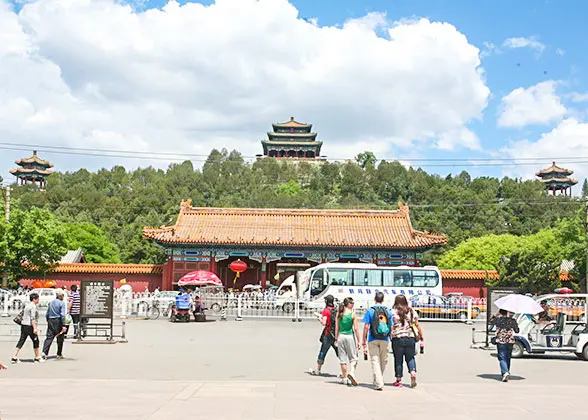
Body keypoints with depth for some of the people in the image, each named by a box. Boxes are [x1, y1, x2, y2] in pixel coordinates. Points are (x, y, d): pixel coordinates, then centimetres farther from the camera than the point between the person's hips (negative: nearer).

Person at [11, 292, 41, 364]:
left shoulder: (27, 305, 16)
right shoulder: (33, 306, -12)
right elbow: (32, 318, -20)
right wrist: (35, 328, -23)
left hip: (23, 325, 9)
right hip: (30, 326, -9)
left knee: (21, 341, 6)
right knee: (35, 341, 5)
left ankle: (14, 357, 0)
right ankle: (37, 358, 14)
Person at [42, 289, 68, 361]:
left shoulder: (51, 302, 12)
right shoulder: (62, 303, -7)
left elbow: (47, 314, 15)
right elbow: (62, 315, -15)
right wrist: (63, 325, -16)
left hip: (50, 321, 5)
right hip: (58, 322, -5)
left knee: (49, 337, -1)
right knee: (60, 338, 9)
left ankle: (44, 353, -17)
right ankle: (59, 354, 18)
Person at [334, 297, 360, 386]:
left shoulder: (339, 313, 3)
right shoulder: (353, 314, -7)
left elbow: (336, 328, 6)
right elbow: (356, 329, -7)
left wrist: (336, 339, 14)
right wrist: (358, 341, -2)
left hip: (341, 336, 3)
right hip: (350, 336, -3)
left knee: (343, 358, 10)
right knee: (353, 358, 7)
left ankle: (344, 378, 14)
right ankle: (351, 372, -17)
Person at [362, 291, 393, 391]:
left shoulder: (370, 311, -3)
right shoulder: (388, 311, 4)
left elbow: (366, 327, -6)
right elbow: (391, 327, 5)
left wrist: (364, 342, -1)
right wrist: (391, 339, 17)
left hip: (373, 340, -2)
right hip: (385, 340, 2)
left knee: (375, 361, -1)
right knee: (383, 361, 16)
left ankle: (379, 384, -9)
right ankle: (378, 381, 29)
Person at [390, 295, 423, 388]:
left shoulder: (393, 312, -4)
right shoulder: (412, 311, 5)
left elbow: (390, 326, -9)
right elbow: (417, 325, 8)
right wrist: (421, 336, 16)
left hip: (397, 338, -2)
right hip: (410, 338, 2)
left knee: (398, 359, 7)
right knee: (410, 358, 14)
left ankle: (398, 380, 13)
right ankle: (413, 373, -11)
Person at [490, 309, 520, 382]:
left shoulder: (498, 319, -5)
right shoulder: (512, 320, 0)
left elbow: (491, 321, 16)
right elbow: (517, 331, 7)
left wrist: (497, 315, 16)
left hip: (501, 341, -3)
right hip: (510, 341, 3)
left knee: (502, 358, -5)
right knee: (508, 358, 17)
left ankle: (505, 372, -24)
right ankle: (507, 372, 26)